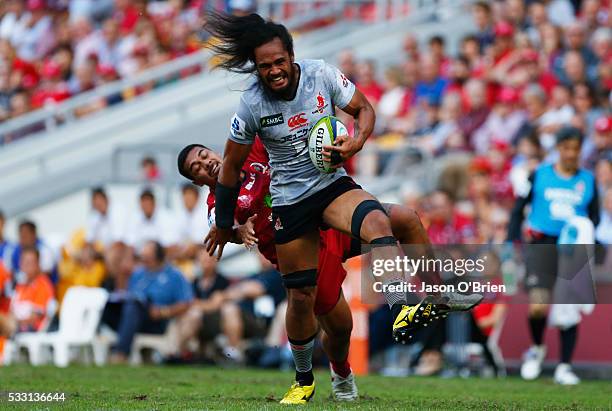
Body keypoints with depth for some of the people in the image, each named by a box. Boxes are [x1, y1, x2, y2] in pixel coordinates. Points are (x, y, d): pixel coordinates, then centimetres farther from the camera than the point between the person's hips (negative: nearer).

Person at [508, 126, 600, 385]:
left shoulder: (588, 180, 9)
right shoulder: (540, 175, 5)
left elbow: (595, 217, 13)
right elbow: (519, 209, 8)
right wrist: (513, 242, -1)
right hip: (541, 245, -2)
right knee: (538, 306, -16)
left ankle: (564, 367, 10)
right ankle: (537, 348, 14)